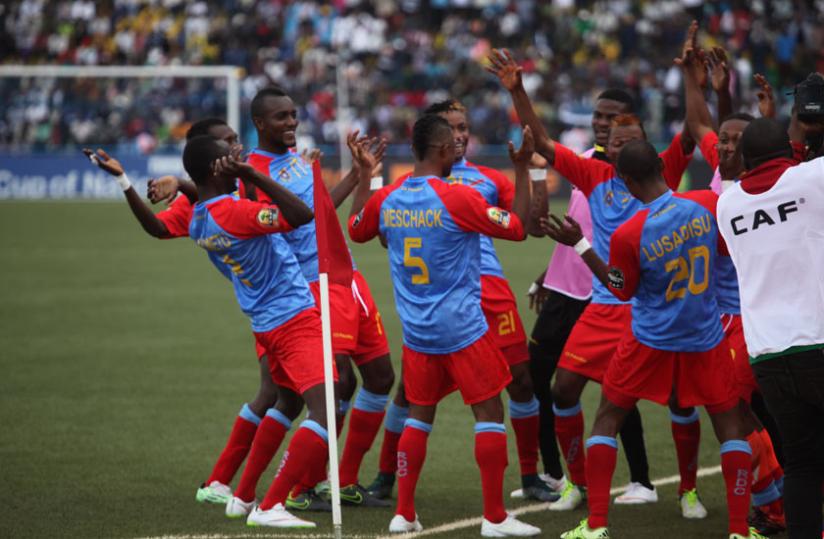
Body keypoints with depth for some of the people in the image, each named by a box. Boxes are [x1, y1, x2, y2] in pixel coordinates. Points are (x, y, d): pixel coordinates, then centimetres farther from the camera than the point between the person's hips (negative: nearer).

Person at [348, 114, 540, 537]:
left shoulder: (386, 199, 1)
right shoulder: (458, 198, -16)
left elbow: (356, 231, 22)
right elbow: (518, 227, -8)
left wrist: (364, 177, 28)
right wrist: (522, 169, -2)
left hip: (416, 332, 6)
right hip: (463, 328, -6)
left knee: (419, 416, 15)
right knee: (489, 413, 2)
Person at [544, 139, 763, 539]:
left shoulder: (627, 235, -20)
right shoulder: (707, 204, -15)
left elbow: (622, 290, -3)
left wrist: (580, 245, -1)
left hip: (650, 341, -2)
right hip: (705, 338, 2)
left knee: (607, 418, 14)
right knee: (730, 426, 13)